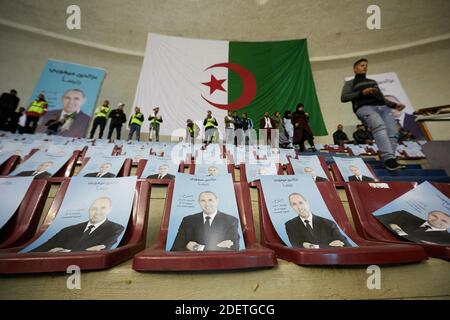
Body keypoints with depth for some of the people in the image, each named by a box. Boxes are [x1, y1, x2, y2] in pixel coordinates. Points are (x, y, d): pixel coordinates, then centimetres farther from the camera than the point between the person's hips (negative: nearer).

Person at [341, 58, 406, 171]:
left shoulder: (373, 81, 38)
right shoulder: (350, 83, 21)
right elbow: (343, 97, 2)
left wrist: (394, 105, 16)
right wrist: (362, 93, -10)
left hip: (383, 107, 6)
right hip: (365, 108, -6)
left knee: (393, 133, -19)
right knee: (380, 126, -34)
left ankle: (389, 160, -25)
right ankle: (389, 159, -42)